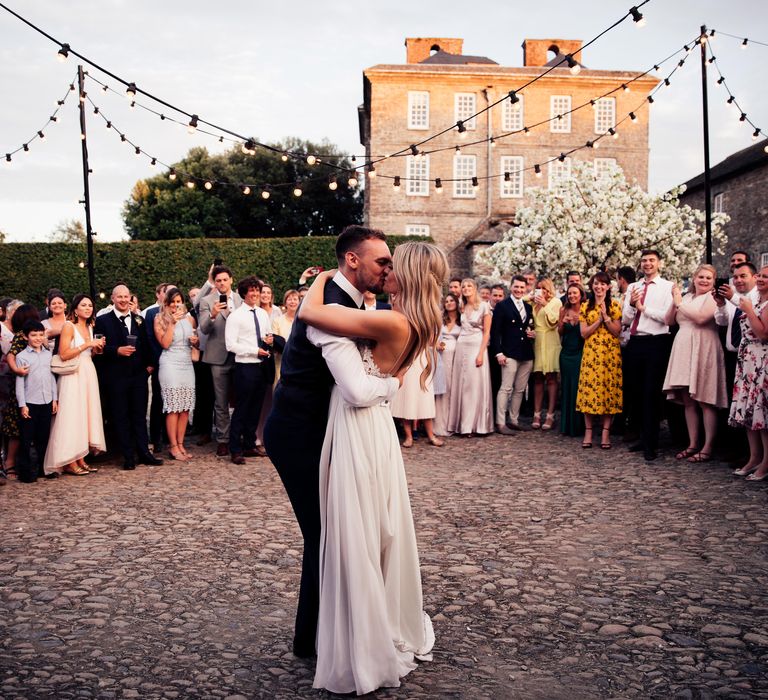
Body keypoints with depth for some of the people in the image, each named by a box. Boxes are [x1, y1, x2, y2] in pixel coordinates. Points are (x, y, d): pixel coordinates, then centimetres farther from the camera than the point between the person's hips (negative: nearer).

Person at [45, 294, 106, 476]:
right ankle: (70, 462, -1)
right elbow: (64, 354, -16)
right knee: (72, 416, -6)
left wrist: (98, 348, 3)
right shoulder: (69, 326, -8)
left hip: (88, 374, 7)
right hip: (73, 375, -7)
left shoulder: (90, 327, 14)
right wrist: (87, 344, -17)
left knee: (86, 414, 6)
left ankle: (81, 459, 11)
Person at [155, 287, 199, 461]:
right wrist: (172, 323, -15)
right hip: (170, 364, -5)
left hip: (187, 365, 5)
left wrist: (196, 341, -1)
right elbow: (165, 344, -10)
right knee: (173, 408, -7)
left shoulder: (189, 319, 13)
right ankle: (173, 447, -3)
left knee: (185, 408, 2)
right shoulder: (160, 319, 1)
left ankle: (181, 444, 9)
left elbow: (196, 344, 22)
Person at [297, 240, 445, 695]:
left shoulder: (393, 324, -21)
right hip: (370, 428, 9)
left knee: (356, 541, 2)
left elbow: (309, 312, -20)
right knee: (381, 536, 20)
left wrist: (323, 279, -1)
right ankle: (397, 632, 35)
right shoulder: (414, 326, 6)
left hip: (359, 434, -9)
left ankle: (366, 656, 14)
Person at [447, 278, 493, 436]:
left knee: (475, 385, -3)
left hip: (477, 346, -5)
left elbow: (487, 332, -6)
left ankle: (474, 425, 4)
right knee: (460, 385, 5)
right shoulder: (461, 308, 12)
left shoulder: (484, 306, -4)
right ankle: (461, 424, 11)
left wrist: (481, 353, -13)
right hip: (461, 347, 5)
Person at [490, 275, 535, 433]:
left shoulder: (528, 307, 16)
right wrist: (498, 353, -14)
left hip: (527, 355, 6)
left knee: (520, 389, 10)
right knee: (506, 388, -8)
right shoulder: (502, 306, -3)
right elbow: (495, 331, -7)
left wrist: (533, 333, 3)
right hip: (510, 353, -6)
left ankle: (514, 420, 18)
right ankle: (500, 423, -6)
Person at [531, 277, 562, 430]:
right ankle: (537, 415, 3)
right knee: (538, 378, 2)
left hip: (550, 343, -4)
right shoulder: (534, 303, 14)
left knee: (551, 378, -2)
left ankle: (550, 416, -2)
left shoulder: (556, 302, 2)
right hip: (537, 342, 4)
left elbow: (553, 322, -6)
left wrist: (545, 305, -15)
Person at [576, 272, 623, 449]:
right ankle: (588, 431, 5)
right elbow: (584, 333, 1)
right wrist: (599, 320, -10)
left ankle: (606, 432, 4)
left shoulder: (614, 305, 4)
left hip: (610, 353, -1)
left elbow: (617, 332, -2)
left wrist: (606, 317, -14)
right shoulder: (585, 306, 8)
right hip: (591, 353, 1)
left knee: (609, 389, -1)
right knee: (589, 389, -3)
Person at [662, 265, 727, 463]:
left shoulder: (712, 297, -2)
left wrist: (680, 303, -7)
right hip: (683, 350, 7)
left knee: (705, 401, -6)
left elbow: (701, 318, -18)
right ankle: (693, 444, 14)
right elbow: (669, 320, 13)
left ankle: (707, 448, -3)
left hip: (703, 350, -7)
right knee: (688, 401, 8)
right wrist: (675, 301, -1)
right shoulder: (686, 297, 17)